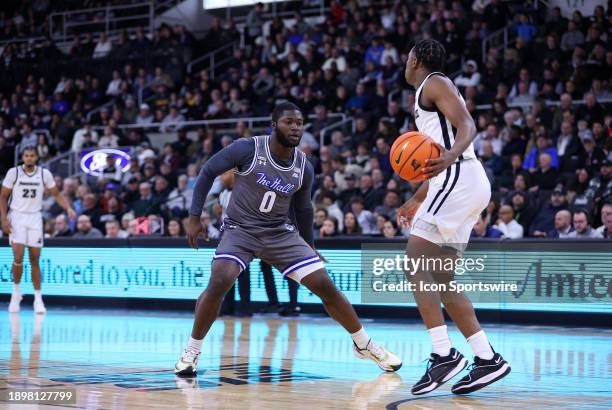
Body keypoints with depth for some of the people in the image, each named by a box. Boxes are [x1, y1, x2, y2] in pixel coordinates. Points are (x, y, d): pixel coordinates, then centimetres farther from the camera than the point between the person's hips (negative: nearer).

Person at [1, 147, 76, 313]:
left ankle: (38, 298, 8)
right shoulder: (14, 172, -4)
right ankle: (16, 290, 10)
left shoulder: (44, 174, -1)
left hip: (35, 218, 2)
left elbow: (56, 194, 6)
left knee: (35, 260, 3)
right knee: (18, 258, -13)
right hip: (17, 217, -2)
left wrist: (68, 208, -11)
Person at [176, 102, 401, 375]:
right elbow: (207, 172, -6)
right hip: (240, 230, -3)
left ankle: (365, 345, 13)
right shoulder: (248, 148, -16)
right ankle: (191, 351, -11)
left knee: (325, 285, -6)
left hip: (281, 233, 3)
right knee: (219, 282, -29)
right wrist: (194, 217, -9)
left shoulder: (304, 168, -4)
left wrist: (310, 246, 22)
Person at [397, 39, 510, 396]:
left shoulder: (434, 83, -1)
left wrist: (450, 156, -36)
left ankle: (444, 354, -20)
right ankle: (487, 358, 5)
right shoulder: (432, 92, 28)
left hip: (458, 179, -10)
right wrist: (416, 201, 37)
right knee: (440, 279, 8)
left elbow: (467, 126, -16)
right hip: (461, 182, 10)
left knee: (415, 264, -14)